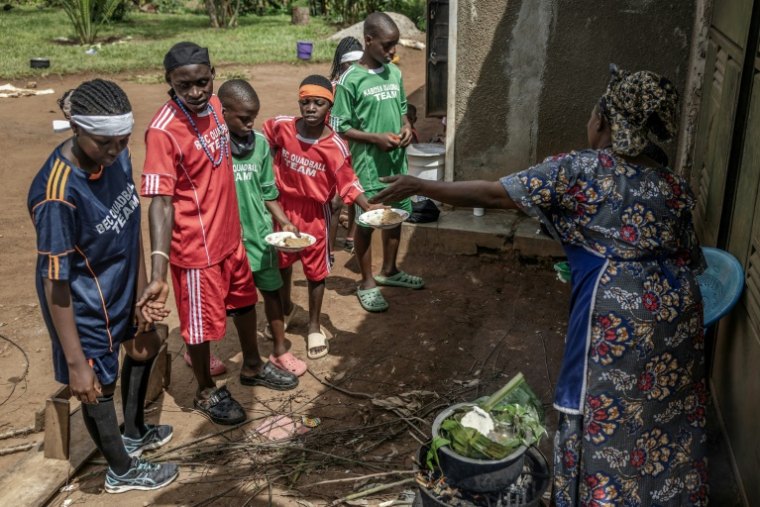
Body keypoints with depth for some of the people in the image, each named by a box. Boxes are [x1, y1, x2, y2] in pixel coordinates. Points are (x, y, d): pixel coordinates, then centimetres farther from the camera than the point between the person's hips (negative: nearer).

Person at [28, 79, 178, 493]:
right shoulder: (57, 195, -33)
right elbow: (55, 283, -28)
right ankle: (121, 470, 40)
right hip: (86, 304, -8)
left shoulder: (116, 155, -12)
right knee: (97, 384, 13)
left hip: (122, 286, 8)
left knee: (144, 347, 28)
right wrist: (75, 362, -23)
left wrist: (141, 287, 7)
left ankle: (134, 434, 55)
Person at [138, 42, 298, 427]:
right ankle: (206, 392, 36)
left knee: (243, 299, 25)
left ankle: (253, 367, 49)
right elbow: (160, 202, -30)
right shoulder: (163, 131, -26)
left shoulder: (212, 105, -2)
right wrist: (159, 273, -37)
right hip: (196, 245, -8)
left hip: (230, 234, 8)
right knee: (202, 320, 10)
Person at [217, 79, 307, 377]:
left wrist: (284, 223, 0)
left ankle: (280, 352, 28)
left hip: (260, 233, 5)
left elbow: (268, 192, 9)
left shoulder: (260, 143, 0)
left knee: (272, 290, 12)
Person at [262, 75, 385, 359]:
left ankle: (314, 326, 29)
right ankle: (285, 307, 49)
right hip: (283, 207, 3)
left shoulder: (335, 146, -20)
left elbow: (348, 184, -15)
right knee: (281, 262, 21)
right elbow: (264, 147, 8)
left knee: (316, 271, 9)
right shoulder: (280, 127, -14)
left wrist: (368, 207, -29)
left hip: (315, 213, -2)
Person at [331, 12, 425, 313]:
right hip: (368, 166, -6)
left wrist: (406, 127, -3)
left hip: (397, 162, 7)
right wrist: (376, 138, -20)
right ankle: (367, 283, 21)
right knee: (366, 223, 5)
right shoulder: (350, 80, -14)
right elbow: (340, 128, -12)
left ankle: (389, 271, 38)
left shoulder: (395, 73, 5)